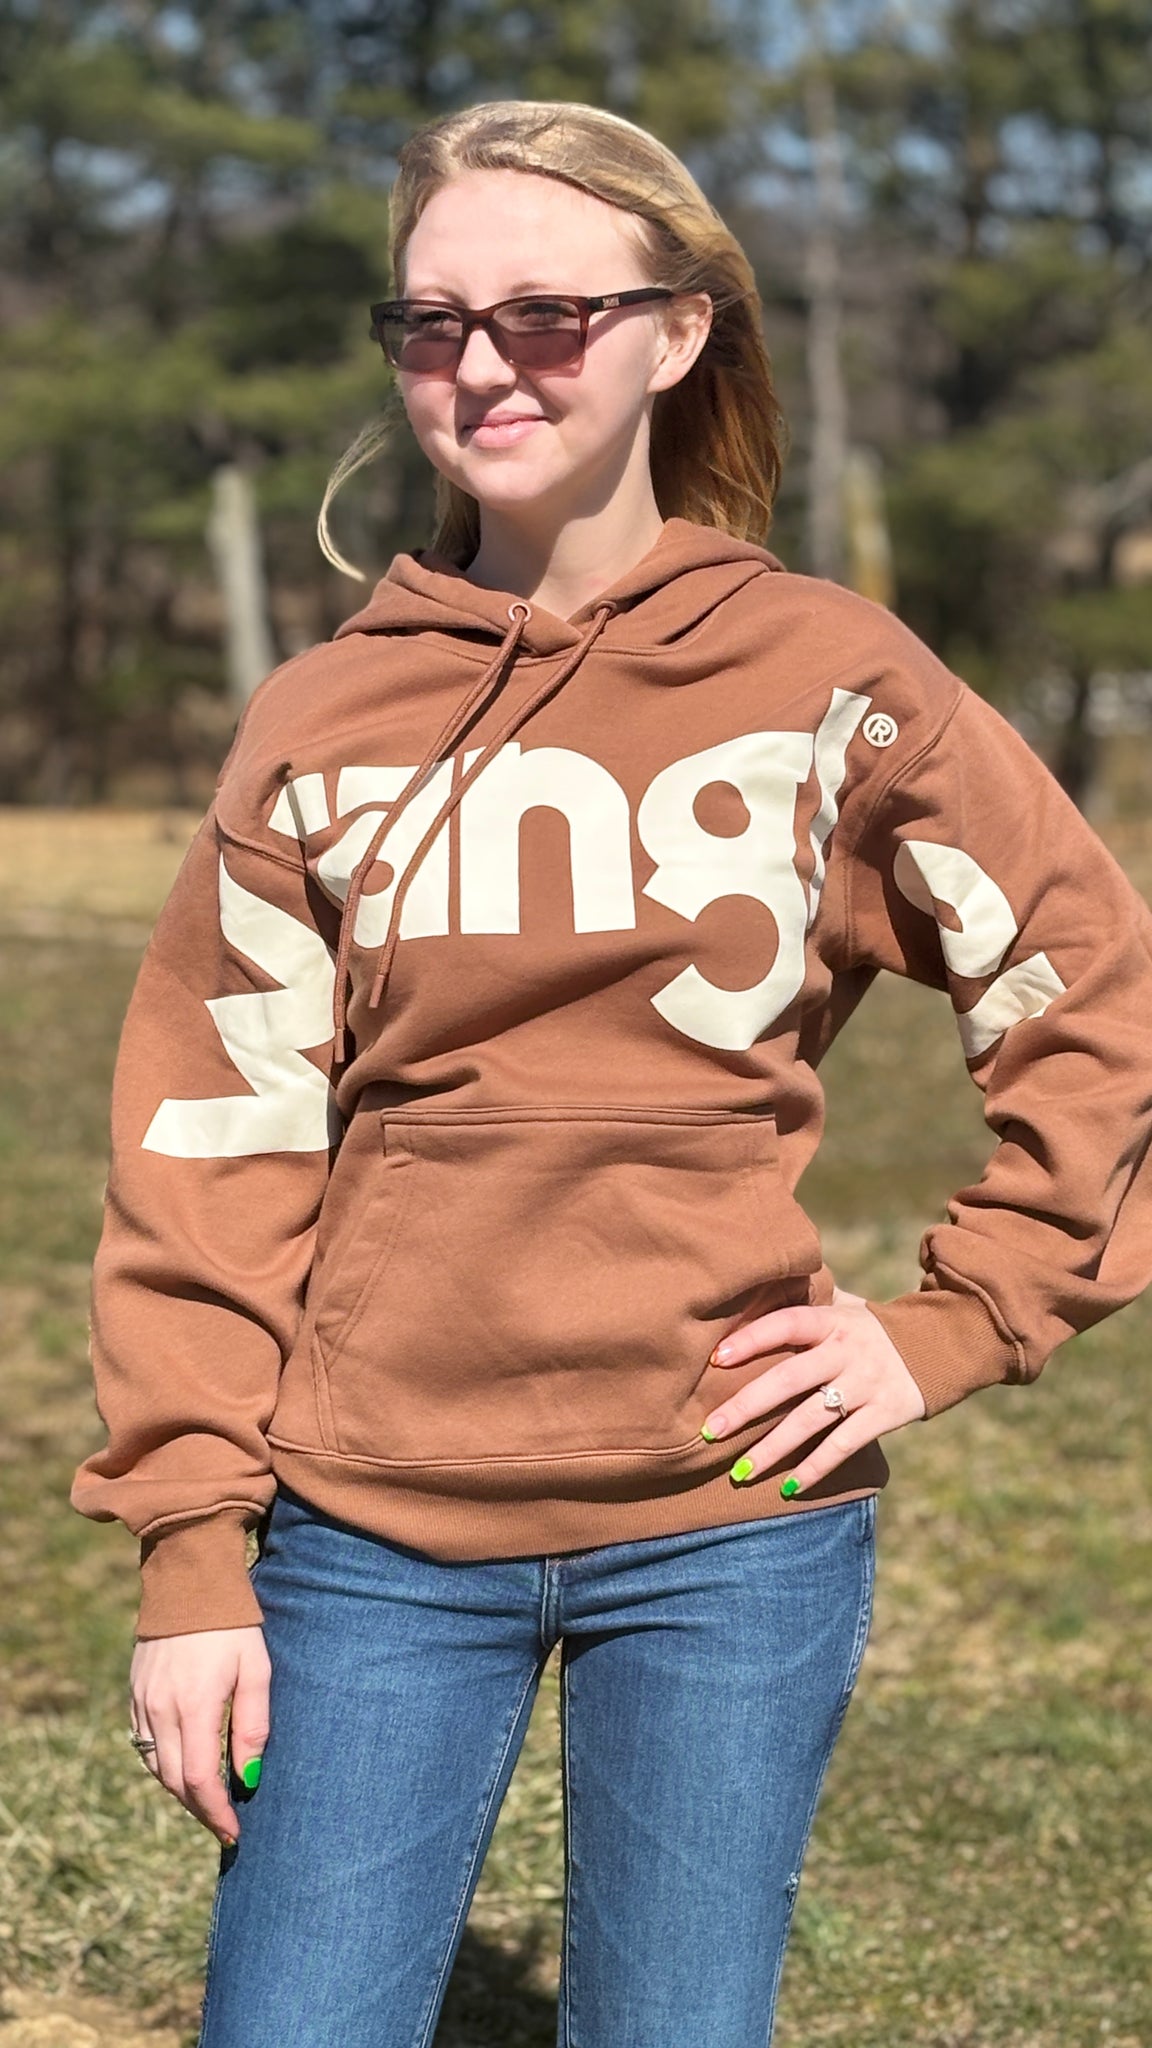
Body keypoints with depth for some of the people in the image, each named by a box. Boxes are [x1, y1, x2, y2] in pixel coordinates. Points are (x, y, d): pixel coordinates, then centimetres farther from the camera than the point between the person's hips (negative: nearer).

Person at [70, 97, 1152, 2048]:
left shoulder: (828, 679, 0)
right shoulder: (320, 722, 3)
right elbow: (213, 1145, 2)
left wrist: (954, 1325, -1)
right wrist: (189, 1549, -3)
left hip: (731, 1532, -1)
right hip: (377, 1531, 1)